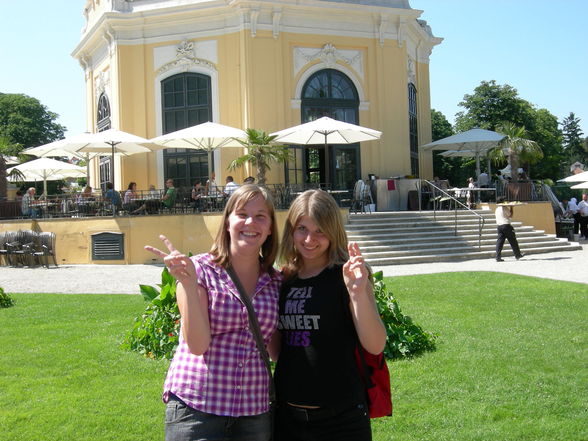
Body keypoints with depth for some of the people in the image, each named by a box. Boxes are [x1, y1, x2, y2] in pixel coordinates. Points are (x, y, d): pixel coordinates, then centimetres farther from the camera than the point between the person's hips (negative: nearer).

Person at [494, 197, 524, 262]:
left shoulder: (497, 209, 14)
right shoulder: (505, 208, -7)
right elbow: (510, 216, -3)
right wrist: (511, 208, 6)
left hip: (499, 226, 6)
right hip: (506, 225, -6)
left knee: (499, 242, 1)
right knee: (512, 241, 5)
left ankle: (498, 257, -6)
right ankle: (518, 255, 14)